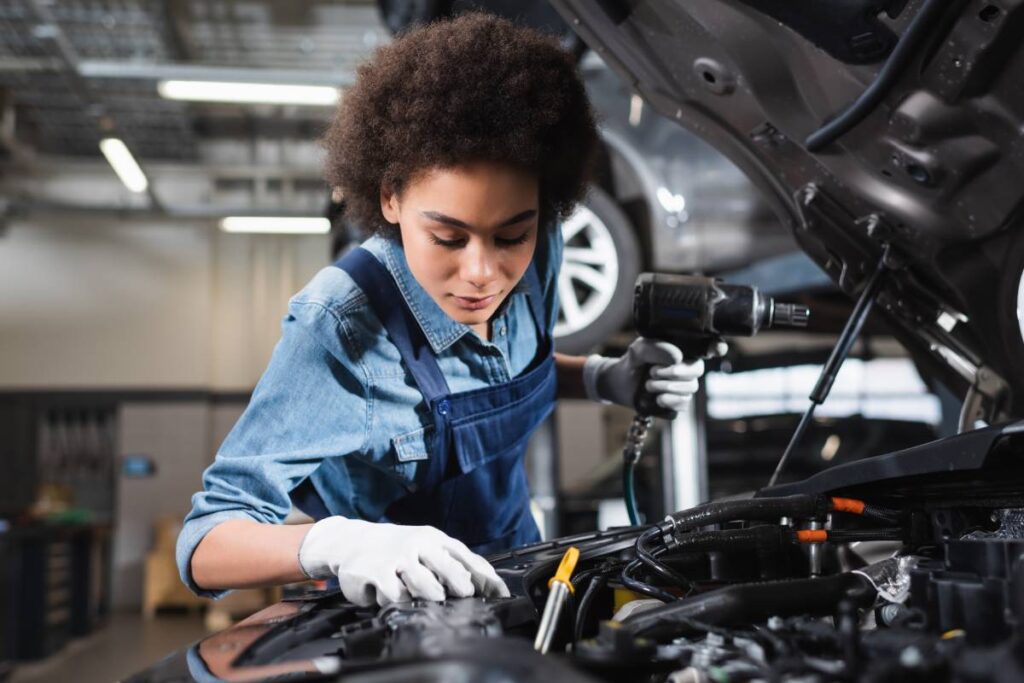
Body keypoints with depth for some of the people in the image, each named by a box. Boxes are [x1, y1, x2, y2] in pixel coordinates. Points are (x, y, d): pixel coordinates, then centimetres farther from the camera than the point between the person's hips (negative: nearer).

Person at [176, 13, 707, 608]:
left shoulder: (533, 256, -13)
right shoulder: (341, 328, -29)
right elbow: (205, 545, -28)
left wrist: (604, 378, -9)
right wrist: (338, 542, -48)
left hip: (517, 570, 4)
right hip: (397, 607, -3)